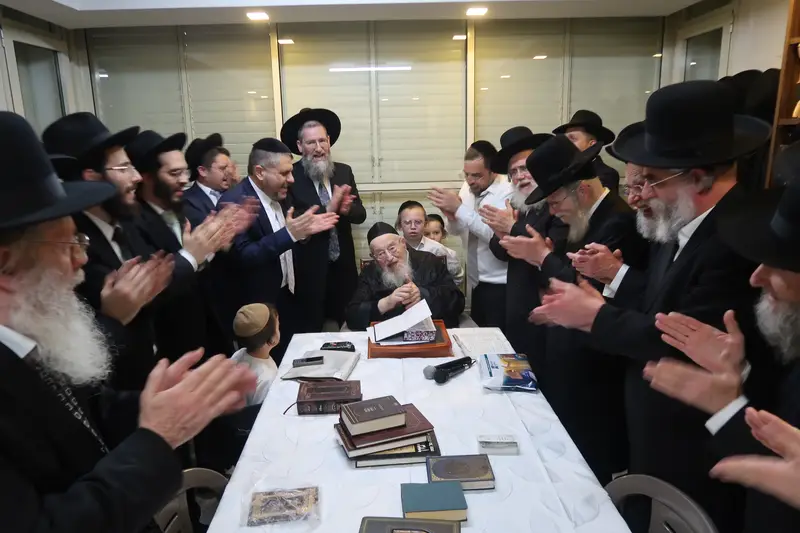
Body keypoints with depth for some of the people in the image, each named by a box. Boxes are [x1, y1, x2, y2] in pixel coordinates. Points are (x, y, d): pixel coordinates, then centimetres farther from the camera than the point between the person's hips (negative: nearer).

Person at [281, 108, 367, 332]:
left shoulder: (344, 171, 4)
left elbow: (360, 214, 1)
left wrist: (345, 209, -21)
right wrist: (328, 208, -29)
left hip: (343, 265, 4)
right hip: (309, 268, -4)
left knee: (341, 327, 17)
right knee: (311, 331, 9)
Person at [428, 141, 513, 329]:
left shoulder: (506, 192, -16)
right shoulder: (468, 188, 5)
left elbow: (496, 234, -28)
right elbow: (456, 230, 9)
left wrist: (459, 208, -28)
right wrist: (451, 216, -14)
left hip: (498, 284, -6)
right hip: (476, 280, 7)